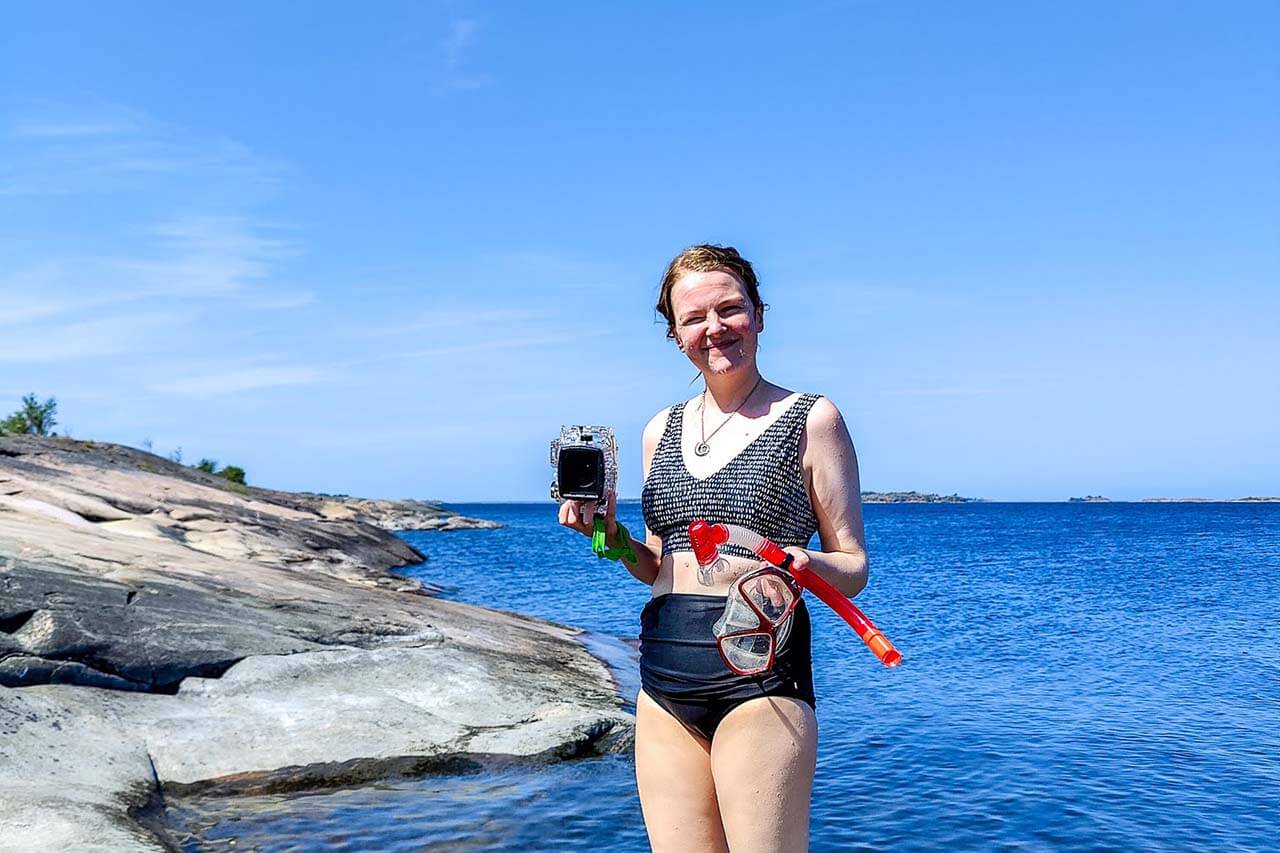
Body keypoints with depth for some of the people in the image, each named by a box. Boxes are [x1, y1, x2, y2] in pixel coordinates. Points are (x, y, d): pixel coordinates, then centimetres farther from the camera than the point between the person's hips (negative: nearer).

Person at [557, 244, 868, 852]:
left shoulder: (811, 419, -2)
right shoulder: (661, 430, 13)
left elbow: (853, 567, -1)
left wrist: (801, 563, -23)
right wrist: (611, 534, 0)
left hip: (759, 673, -5)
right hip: (663, 674, 5)